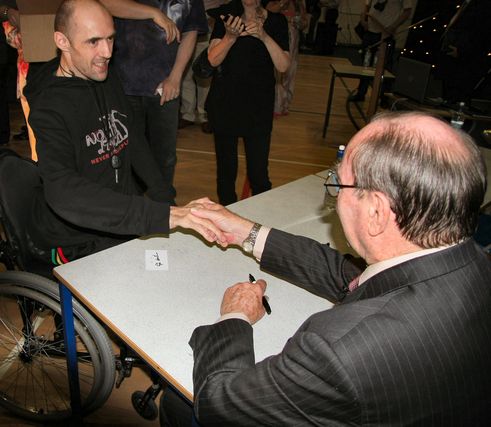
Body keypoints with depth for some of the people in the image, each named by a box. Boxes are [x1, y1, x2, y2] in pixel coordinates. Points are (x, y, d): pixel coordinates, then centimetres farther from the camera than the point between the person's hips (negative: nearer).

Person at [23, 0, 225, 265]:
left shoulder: (108, 79, 4)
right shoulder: (49, 109, -21)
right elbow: (63, 192, -36)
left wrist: (161, 195, 1)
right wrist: (161, 215, -47)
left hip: (123, 222, 7)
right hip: (77, 245, -6)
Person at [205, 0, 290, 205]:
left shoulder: (276, 21, 2)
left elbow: (283, 66, -9)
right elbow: (213, 60, -8)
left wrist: (264, 36, -22)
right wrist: (231, 36, -25)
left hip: (259, 106, 0)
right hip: (224, 102, 1)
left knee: (259, 173, -5)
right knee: (226, 168, 9)